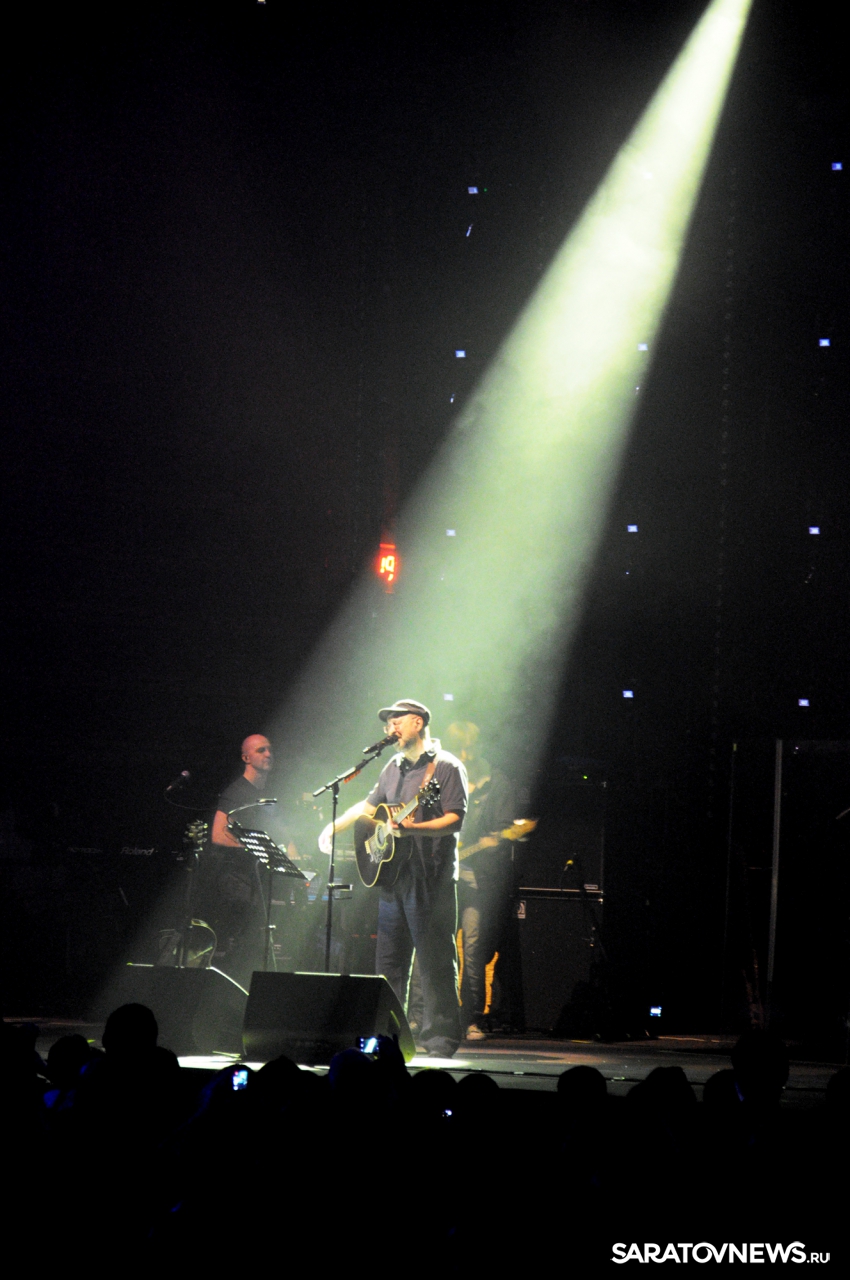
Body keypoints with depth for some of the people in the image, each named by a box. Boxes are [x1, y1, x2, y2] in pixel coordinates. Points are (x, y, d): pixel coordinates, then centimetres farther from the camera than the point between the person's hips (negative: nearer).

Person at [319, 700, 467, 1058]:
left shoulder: (446, 766, -6)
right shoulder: (395, 767, 18)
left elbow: (455, 820, -16)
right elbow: (370, 804, 31)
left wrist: (412, 828, -28)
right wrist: (334, 828, 24)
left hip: (431, 877, -8)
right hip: (393, 875, 8)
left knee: (435, 961, -8)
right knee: (388, 959, 9)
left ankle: (441, 1039, -6)